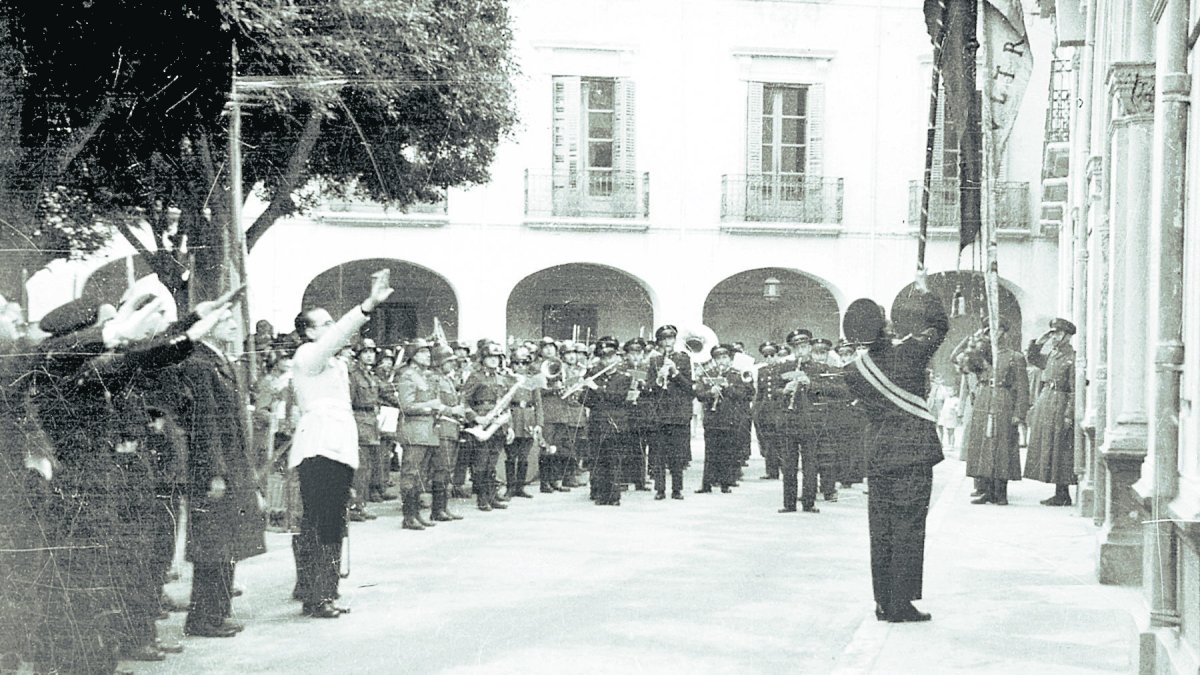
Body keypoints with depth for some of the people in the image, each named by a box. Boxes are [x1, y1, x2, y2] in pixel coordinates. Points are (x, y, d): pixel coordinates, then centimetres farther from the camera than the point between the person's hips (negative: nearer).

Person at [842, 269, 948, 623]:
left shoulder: (856, 371, -2)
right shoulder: (909, 353, -11)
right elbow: (939, 325, 5)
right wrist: (924, 290, 18)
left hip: (877, 457, 4)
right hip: (913, 453, -4)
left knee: (880, 531, 9)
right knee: (908, 529, 0)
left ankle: (884, 603, 14)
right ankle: (903, 604, 0)